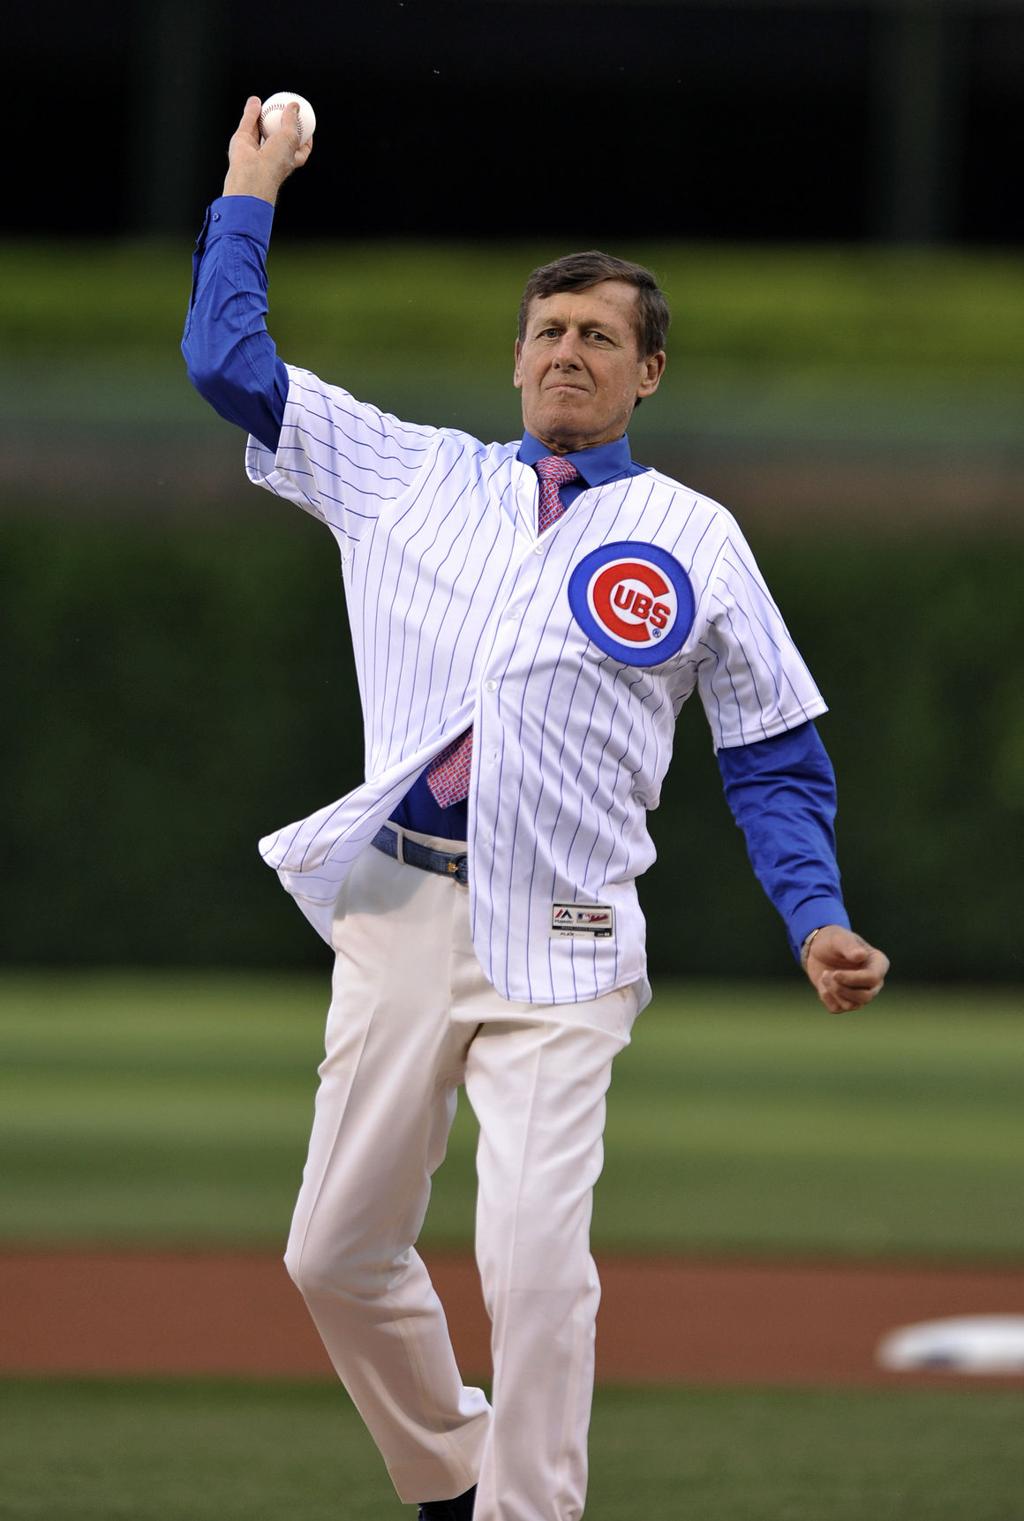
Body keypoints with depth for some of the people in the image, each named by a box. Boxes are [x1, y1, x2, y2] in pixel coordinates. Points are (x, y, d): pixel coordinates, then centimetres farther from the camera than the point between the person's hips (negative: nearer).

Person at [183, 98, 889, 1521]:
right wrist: (251, 190, 19)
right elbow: (230, 359, 16)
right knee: (337, 1255, 6)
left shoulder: (695, 540, 9)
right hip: (399, 909, 3)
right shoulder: (413, 476, 14)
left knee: (536, 1264, -17)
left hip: (560, 939, -3)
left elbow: (776, 757, 10)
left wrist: (818, 922, -3)